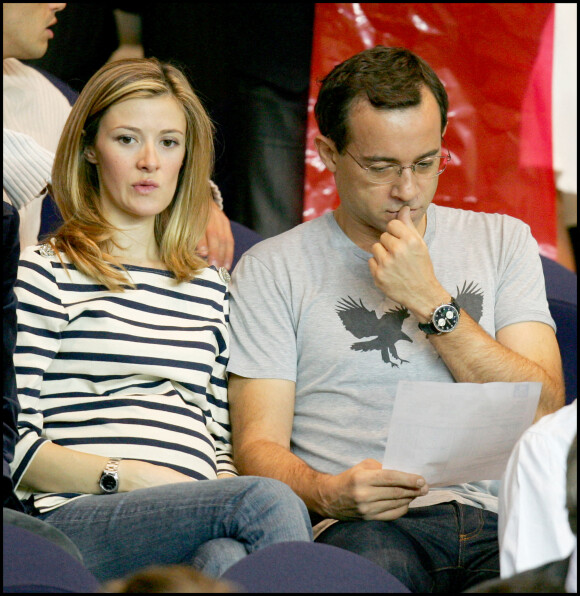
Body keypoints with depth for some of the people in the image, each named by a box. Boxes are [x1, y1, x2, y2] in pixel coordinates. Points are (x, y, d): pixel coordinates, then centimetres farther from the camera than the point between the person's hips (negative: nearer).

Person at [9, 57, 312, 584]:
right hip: (74, 520, -4)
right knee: (269, 499, -32)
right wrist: (123, 476, -13)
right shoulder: (44, 273, 8)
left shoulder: (210, 286, 26)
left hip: (194, 525, 4)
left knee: (228, 557, -37)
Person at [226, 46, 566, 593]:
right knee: (367, 551, -39)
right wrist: (329, 494, -18)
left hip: (498, 518, 2)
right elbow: (258, 445, 4)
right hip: (369, 526, -2)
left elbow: (543, 411, 7)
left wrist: (430, 301, -1)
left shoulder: (501, 241, 19)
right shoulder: (273, 269, 12)